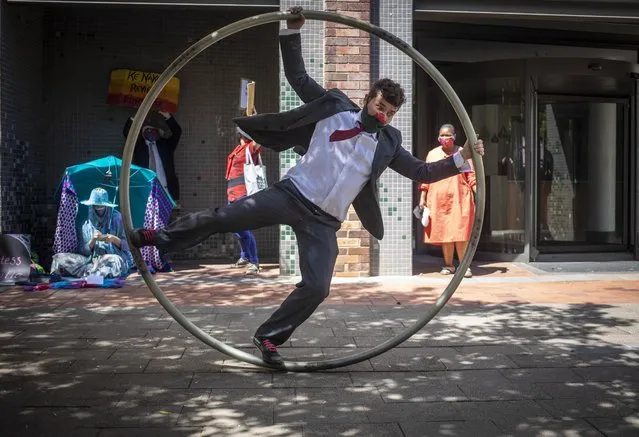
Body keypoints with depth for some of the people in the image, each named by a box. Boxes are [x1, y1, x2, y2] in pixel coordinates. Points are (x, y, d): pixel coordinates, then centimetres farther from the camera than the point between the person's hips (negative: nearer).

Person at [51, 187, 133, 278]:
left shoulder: (116, 218, 3)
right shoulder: (87, 223, 10)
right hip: (92, 259, 4)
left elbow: (126, 244, 3)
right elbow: (83, 251, 6)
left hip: (115, 257, -3)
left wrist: (114, 239, -17)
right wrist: (93, 240, -12)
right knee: (59, 258, -16)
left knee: (115, 261, -40)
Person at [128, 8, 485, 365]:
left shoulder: (388, 144, 7)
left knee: (317, 288, -8)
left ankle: (269, 337, 12)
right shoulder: (335, 107, 3)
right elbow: (297, 76, 6)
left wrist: (461, 158, -2)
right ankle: (156, 238, 8)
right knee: (223, 218, -11)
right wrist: (292, 31, -2)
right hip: (291, 194, -2)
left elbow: (422, 172, 9)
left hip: (324, 221, 2)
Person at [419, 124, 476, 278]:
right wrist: (422, 198, 6)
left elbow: (471, 176, 2)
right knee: (443, 231, 4)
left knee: (460, 232, -8)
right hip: (438, 199, 2)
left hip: (459, 199, -2)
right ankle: (448, 265, 15)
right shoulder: (432, 154, 12)